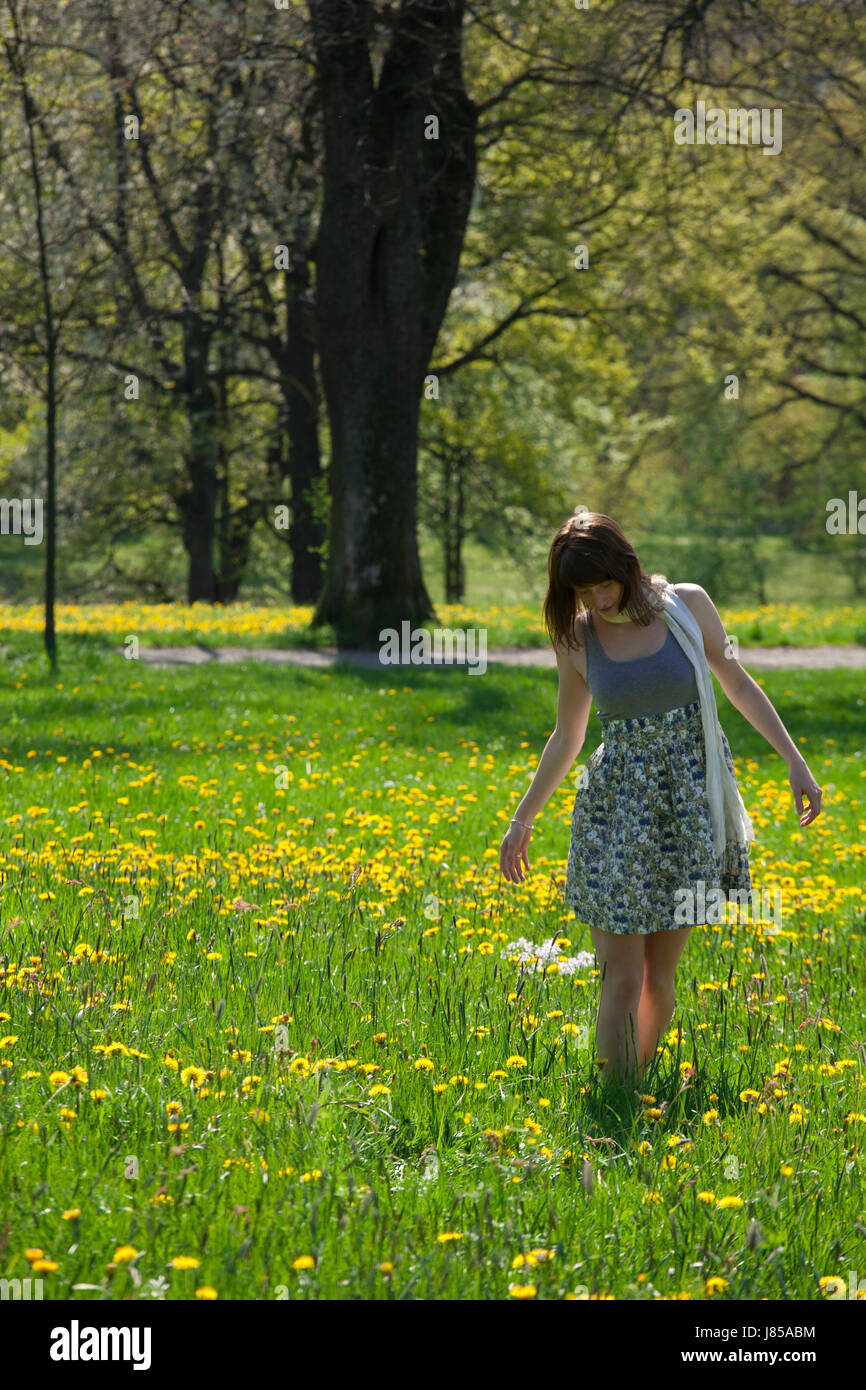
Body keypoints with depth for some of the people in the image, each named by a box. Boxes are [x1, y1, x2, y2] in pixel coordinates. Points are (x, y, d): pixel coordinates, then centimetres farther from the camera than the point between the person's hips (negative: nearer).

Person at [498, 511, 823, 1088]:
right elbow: (566, 739, 12)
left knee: (660, 979, 5)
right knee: (622, 981, -6)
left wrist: (795, 759, 4)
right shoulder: (577, 639, -1)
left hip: (691, 804, 0)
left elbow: (737, 682, 8)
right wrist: (523, 820, 17)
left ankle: (641, 1081, 22)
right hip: (618, 807, 0)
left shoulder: (687, 605, -5)